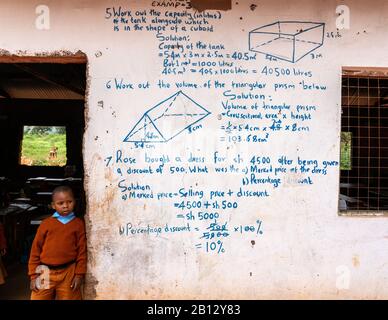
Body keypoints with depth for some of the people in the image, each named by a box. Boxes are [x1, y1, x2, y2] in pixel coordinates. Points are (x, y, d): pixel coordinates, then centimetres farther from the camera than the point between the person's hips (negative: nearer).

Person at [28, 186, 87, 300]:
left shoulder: (79, 224, -1)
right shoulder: (46, 223, 1)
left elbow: (82, 250, -1)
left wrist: (79, 274, -4)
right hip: (45, 273, 1)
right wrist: (33, 275, 1)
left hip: (69, 273, -1)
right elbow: (35, 249, 3)